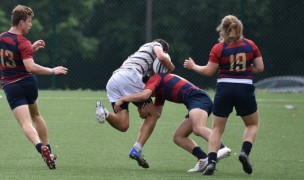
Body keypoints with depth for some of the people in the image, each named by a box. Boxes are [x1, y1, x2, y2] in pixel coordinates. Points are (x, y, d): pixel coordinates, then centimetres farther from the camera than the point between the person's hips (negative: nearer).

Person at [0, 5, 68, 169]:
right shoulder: (23, 43, -15)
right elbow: (30, 67, -27)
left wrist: (32, 48, 20)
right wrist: (53, 71, -19)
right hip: (28, 83, -1)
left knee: (26, 123, -11)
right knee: (35, 115, 25)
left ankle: (40, 147, -36)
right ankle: (47, 148, 29)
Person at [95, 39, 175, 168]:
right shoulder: (156, 45, 23)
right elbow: (162, 57, -3)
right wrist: (171, 68, 15)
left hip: (112, 81, 7)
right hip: (128, 76, -7)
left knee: (122, 125, 1)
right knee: (152, 115, 5)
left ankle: (104, 112, -24)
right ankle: (136, 150, -8)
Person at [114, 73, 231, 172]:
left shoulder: (155, 78, 6)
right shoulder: (159, 91, 34)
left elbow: (144, 95, -12)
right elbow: (156, 113, 35)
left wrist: (122, 99, -2)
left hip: (196, 97, -9)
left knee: (198, 128, -34)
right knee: (178, 137, 9)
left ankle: (222, 149, -57)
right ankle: (203, 160, -11)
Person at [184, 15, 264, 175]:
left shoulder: (218, 49, -4)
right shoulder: (250, 45, 1)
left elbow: (208, 71, -2)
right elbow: (260, 68, 3)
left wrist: (193, 66, 15)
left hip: (224, 89, 0)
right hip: (245, 88, 1)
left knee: (217, 128, 10)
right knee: (253, 124, 20)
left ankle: (211, 161, -4)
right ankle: (245, 152, -4)